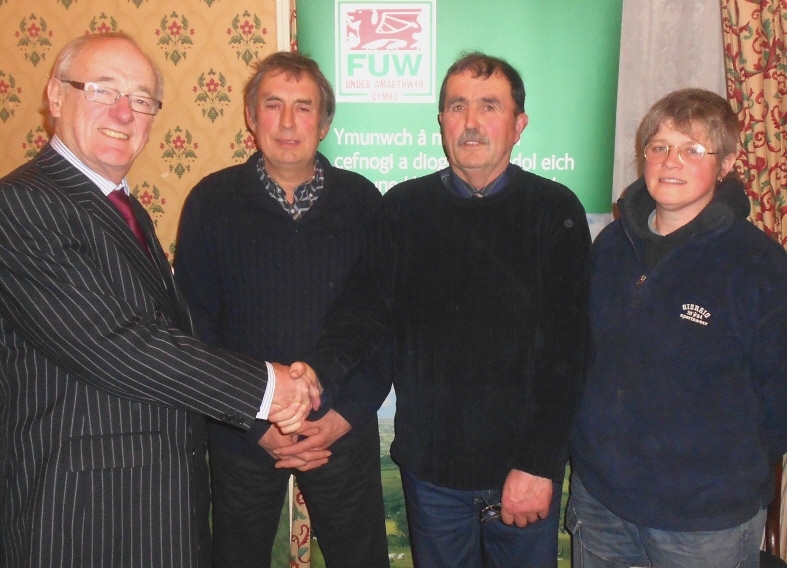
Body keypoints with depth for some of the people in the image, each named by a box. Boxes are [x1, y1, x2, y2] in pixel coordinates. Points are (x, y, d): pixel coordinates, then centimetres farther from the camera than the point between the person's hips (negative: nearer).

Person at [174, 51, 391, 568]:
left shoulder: (362, 201, -1)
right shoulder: (212, 201, -3)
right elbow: (195, 323, -5)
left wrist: (349, 413, -8)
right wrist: (257, 423, -9)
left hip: (344, 431, 1)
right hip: (242, 436, 0)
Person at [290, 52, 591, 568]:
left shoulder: (556, 211, -4)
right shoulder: (404, 207, 1)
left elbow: (568, 349, -7)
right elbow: (365, 311, -6)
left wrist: (539, 465, -11)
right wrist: (318, 372, -26)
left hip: (526, 468, -1)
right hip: (430, 462, 1)